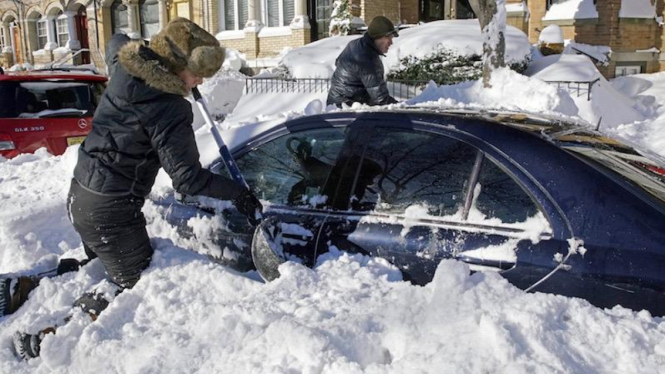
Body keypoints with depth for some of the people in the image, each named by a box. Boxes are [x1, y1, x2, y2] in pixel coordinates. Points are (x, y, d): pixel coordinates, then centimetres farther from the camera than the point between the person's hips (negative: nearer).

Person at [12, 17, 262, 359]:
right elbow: (186, 178, -23)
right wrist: (238, 195, -14)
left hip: (81, 193, 9)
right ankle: (46, 340, 0)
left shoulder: (124, 65, 0)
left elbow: (116, 42, 26)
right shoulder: (169, 109, -23)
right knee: (137, 288, 3)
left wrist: (154, 53, 22)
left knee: (100, 266, 30)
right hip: (110, 210, -9)